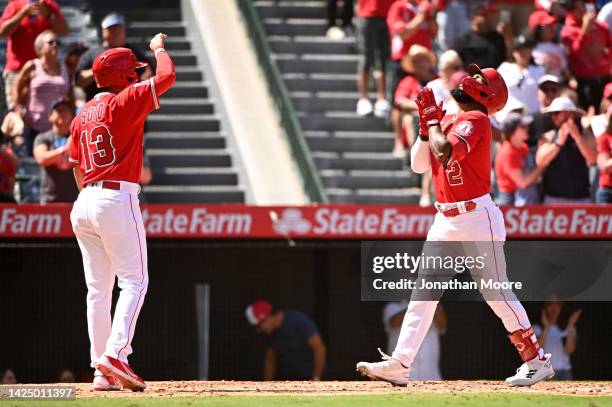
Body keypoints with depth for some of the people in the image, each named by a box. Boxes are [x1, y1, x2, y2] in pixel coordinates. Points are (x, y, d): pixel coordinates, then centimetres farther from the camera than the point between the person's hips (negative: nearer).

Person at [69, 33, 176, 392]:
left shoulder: (82, 116, 16)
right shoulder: (124, 103, -6)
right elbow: (167, 77, -9)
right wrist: (159, 48, 9)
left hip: (84, 202, 7)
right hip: (118, 198, -7)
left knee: (98, 288, 7)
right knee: (134, 281, -6)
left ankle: (103, 373, 6)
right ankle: (115, 354, -22)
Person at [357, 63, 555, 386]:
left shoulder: (476, 120, -10)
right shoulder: (448, 122, 15)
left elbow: (445, 153, -25)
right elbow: (419, 165, 13)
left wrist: (433, 119, -11)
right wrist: (426, 123, 3)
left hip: (477, 217, -8)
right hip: (445, 219, 8)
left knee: (496, 293, -5)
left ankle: (537, 361, 3)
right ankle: (399, 365, 1)